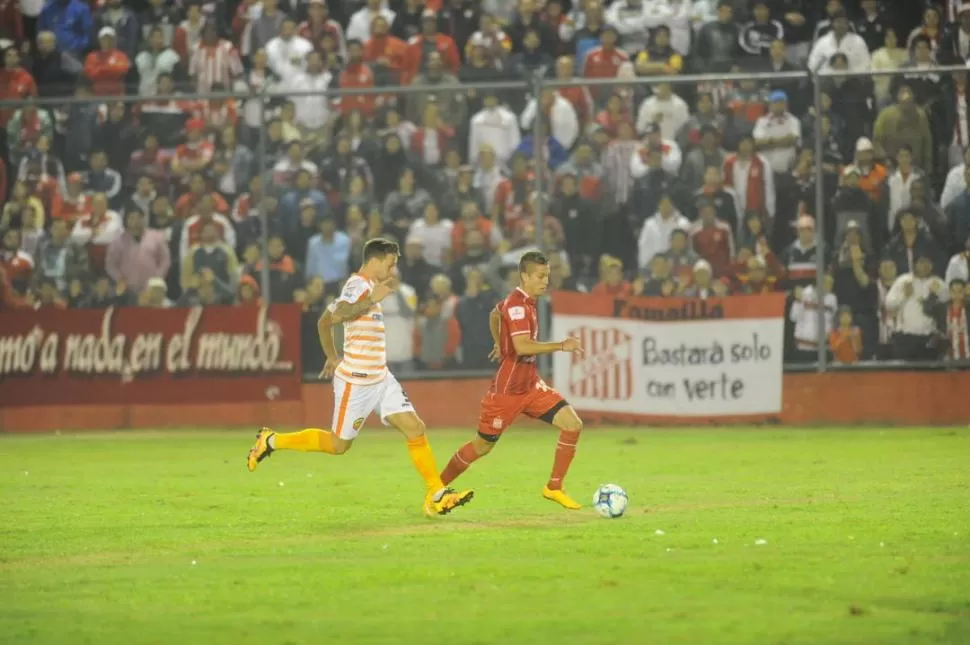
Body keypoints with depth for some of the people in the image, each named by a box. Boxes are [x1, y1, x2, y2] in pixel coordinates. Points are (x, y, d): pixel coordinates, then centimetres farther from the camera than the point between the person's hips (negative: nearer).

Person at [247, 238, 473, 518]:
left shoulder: (367, 287, 14)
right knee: (339, 444, 3)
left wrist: (332, 356, 25)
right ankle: (271, 441, 18)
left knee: (415, 428, -2)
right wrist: (373, 300, -32)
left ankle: (436, 495, -2)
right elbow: (335, 317, -34)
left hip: (380, 378, 9)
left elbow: (324, 321, 22)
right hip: (356, 381, -9)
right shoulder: (359, 286, -14)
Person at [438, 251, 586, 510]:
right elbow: (523, 346, -33)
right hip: (507, 390, -8)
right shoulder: (517, 305, -21)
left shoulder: (525, 302, 7)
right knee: (482, 446, 5)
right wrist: (562, 346, -30)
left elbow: (494, 314, 27)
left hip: (531, 386, 8)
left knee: (573, 424, -7)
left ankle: (554, 487, 2)